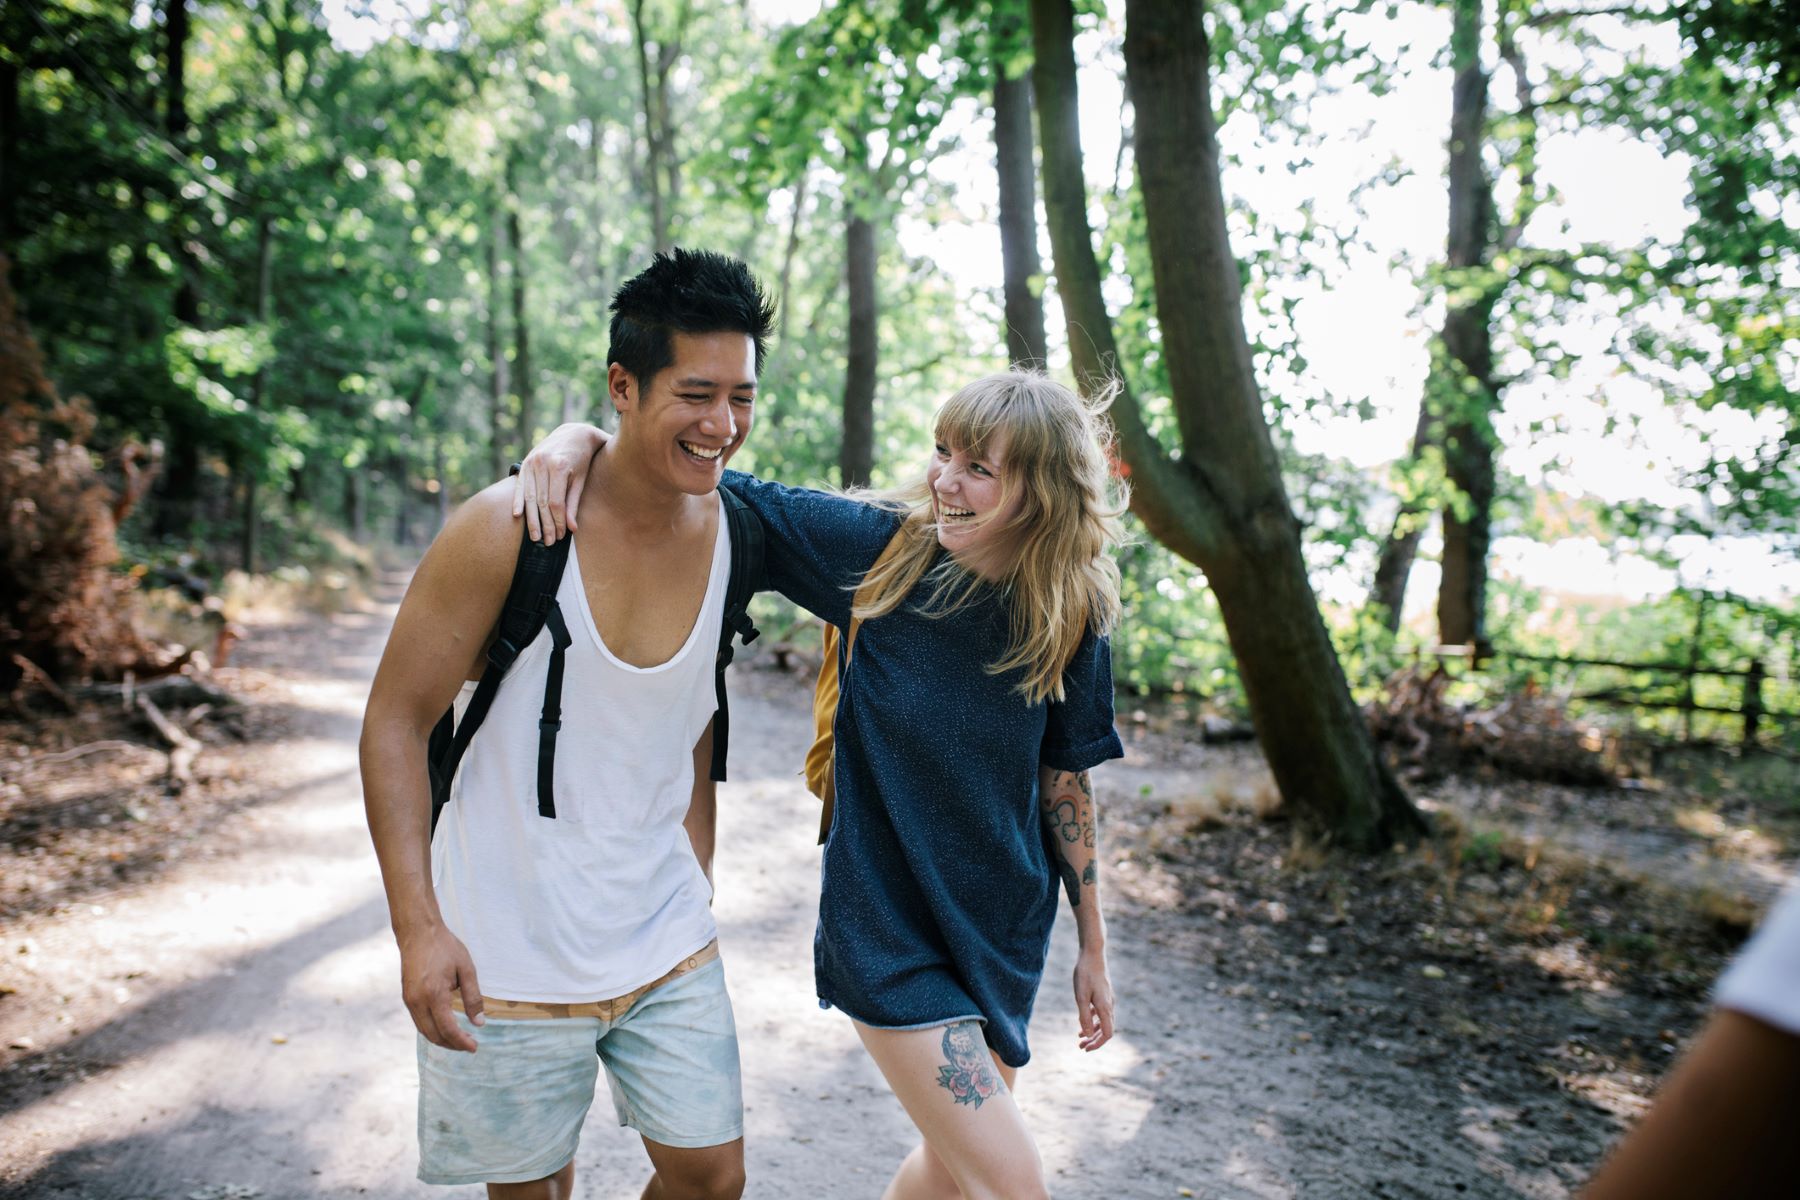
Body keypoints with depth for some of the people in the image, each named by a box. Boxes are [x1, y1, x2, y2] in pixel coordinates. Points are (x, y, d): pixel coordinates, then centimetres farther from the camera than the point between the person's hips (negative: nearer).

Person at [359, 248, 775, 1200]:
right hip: (508, 953, -4)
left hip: (667, 944, 4)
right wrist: (419, 926, -19)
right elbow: (395, 723, -11)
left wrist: (694, 889, 12)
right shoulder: (510, 529, -17)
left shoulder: (731, 535, -3)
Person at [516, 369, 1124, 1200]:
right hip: (889, 929, -4)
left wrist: (1093, 947, 9)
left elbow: (1064, 784, 2)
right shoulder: (880, 547, -15)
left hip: (1004, 932, 4)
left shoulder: (1070, 619, -8)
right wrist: (585, 435, -25)